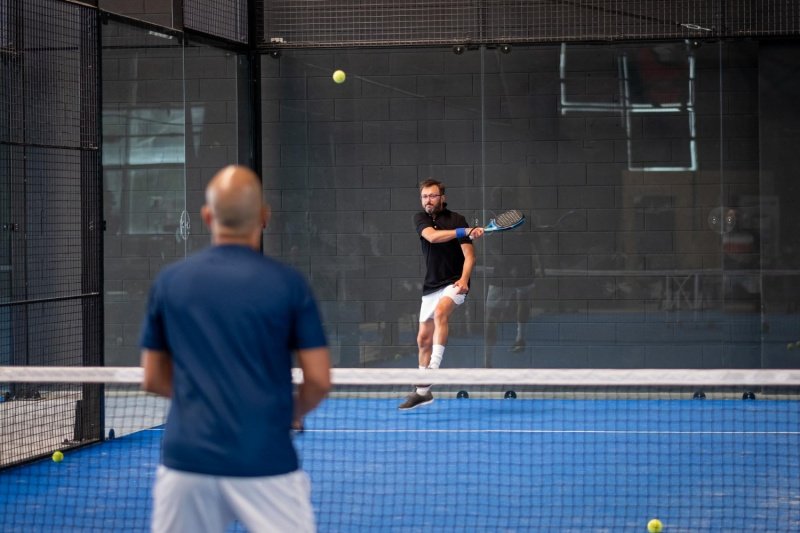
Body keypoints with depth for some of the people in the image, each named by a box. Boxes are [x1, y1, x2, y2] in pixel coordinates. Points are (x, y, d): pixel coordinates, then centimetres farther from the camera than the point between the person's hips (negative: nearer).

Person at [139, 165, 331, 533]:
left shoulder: (169, 282, 4)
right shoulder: (288, 283, -3)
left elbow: (153, 380, 10)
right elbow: (319, 380, -3)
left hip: (186, 460, 3)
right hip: (265, 463, -2)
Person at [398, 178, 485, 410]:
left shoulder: (457, 220, -5)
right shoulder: (420, 218, 3)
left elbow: (469, 254, -9)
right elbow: (432, 236, -19)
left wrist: (464, 279, -27)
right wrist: (464, 232, -32)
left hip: (453, 283, -5)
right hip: (431, 286, 5)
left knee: (440, 312, -35)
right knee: (423, 339, 7)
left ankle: (434, 367, -39)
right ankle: (422, 391, 18)